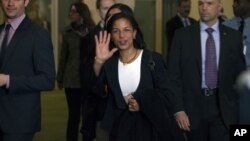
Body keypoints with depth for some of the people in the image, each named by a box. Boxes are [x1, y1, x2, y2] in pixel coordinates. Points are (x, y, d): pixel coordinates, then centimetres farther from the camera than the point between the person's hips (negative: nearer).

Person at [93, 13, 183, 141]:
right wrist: (99, 61, -31)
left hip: (149, 126, -2)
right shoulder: (109, 62, 2)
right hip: (120, 127, 3)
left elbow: (166, 94, -4)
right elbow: (94, 88, -16)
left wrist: (143, 104, -17)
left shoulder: (153, 60, -7)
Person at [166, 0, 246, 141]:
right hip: (194, 105, 0)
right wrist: (178, 109, -8)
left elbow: (240, 74, 9)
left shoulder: (234, 36, 4)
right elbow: (174, 75, -1)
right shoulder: (183, 35, 0)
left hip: (223, 107, 0)